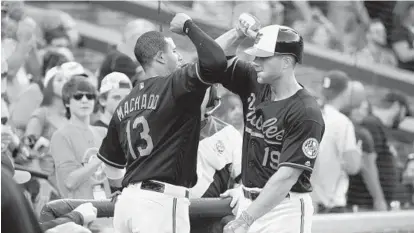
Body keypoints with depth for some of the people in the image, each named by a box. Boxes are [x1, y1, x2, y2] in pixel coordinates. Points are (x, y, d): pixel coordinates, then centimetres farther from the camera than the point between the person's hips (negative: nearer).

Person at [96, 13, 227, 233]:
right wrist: (188, 26, -4)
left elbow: (111, 171, 23)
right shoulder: (173, 87, -5)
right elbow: (215, 61, -20)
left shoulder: (125, 104, 16)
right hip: (162, 202, -8)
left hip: (127, 199, 8)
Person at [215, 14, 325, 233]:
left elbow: (287, 176, -22)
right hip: (249, 202, 7)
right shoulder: (255, 84, 5)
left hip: (285, 209, -7)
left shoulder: (306, 113, -18)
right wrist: (239, 32, -7)